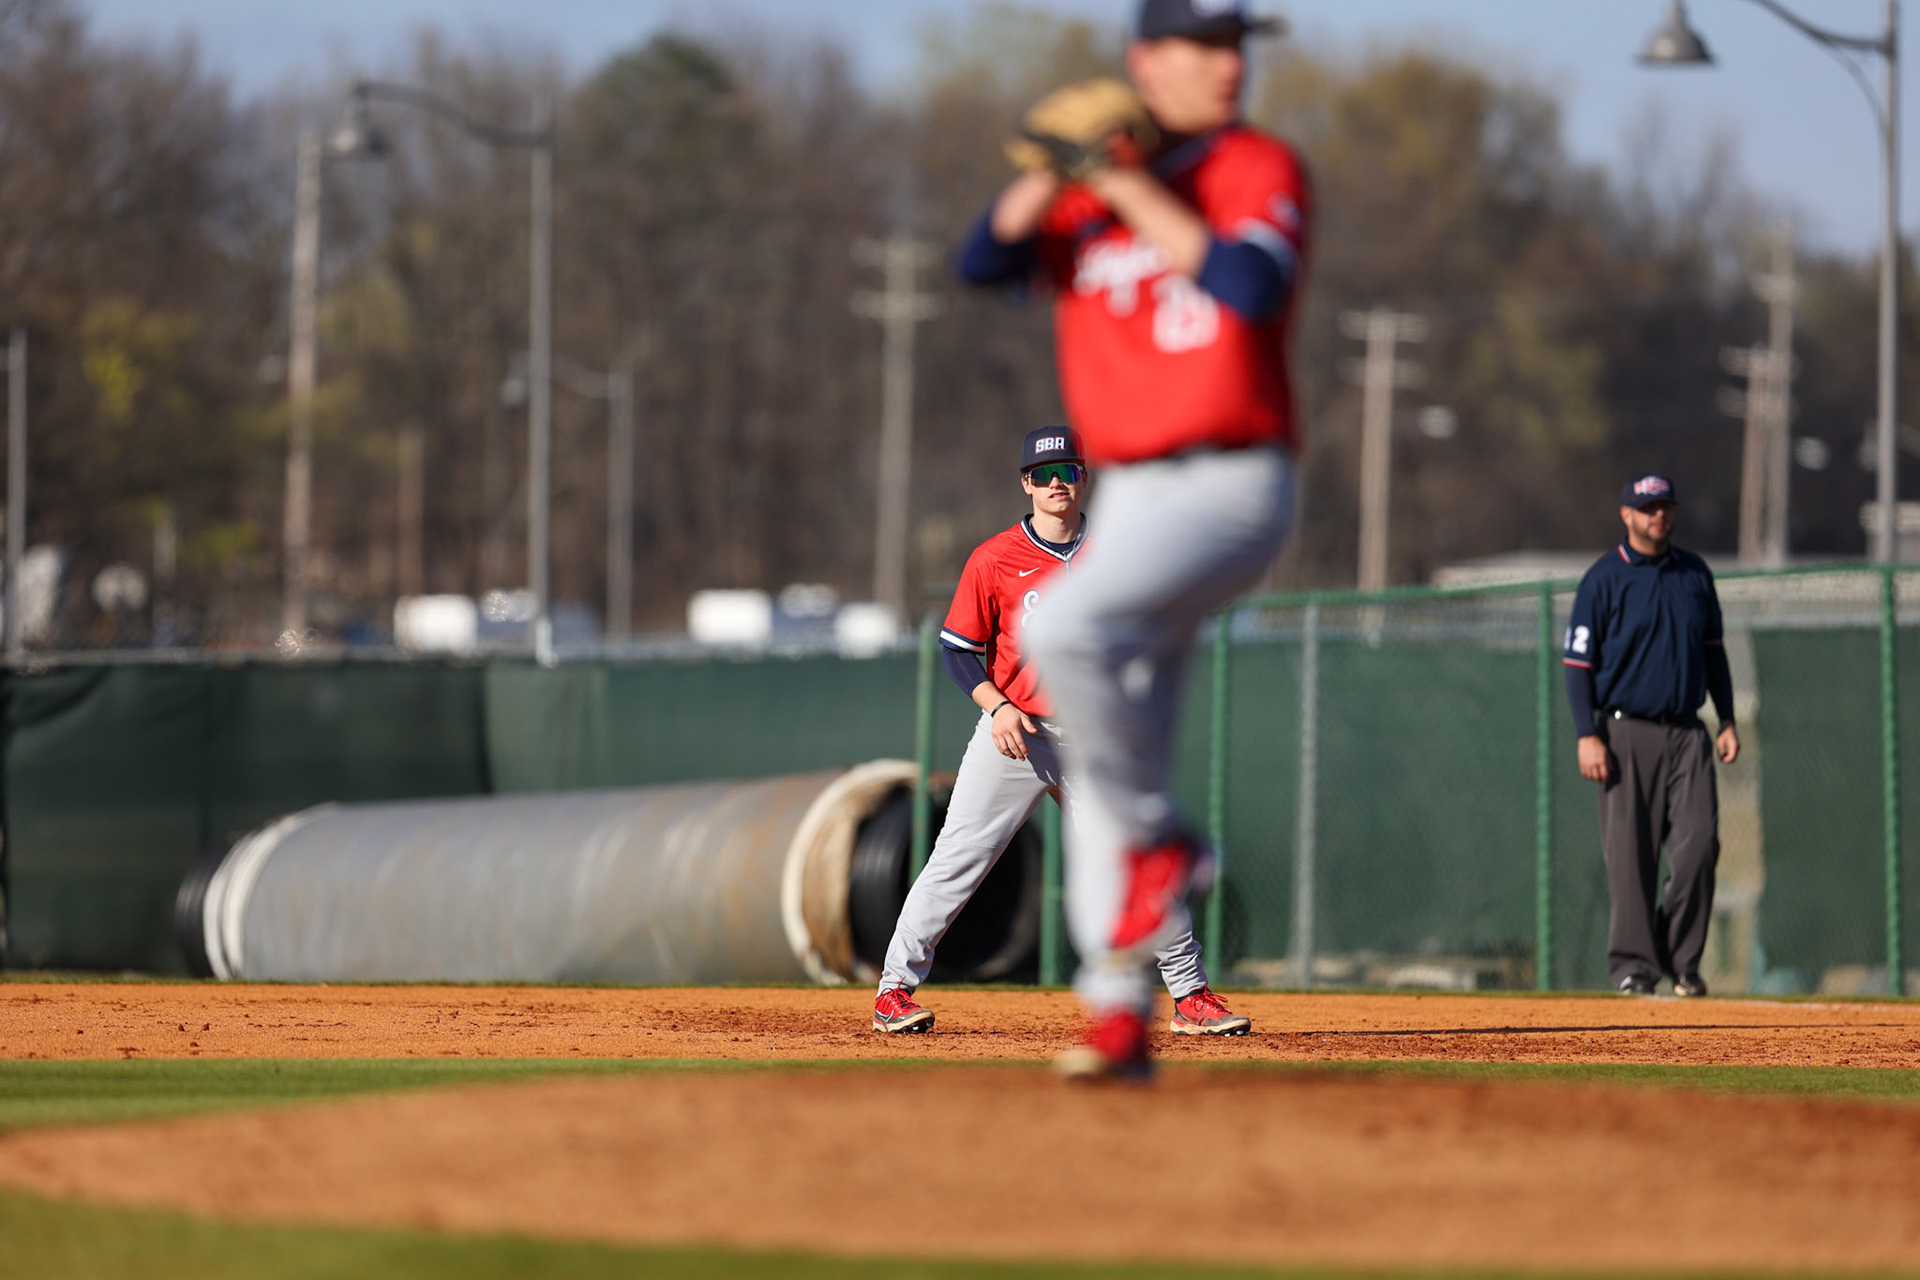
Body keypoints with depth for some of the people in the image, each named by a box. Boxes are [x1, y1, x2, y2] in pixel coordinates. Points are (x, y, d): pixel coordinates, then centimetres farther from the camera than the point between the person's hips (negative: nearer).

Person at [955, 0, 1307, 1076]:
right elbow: (987, 260, 0)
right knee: (1100, 756, 3)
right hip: (1130, 499, 6)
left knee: (1065, 624, -29)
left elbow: (1251, 283, -21)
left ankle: (1158, 845, -11)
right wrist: (1056, 170, -15)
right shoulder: (1089, 191, 13)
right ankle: (1118, 1013, 7)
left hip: (1231, 491, -6)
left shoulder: (1261, 169, -2)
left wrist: (1129, 187, -17)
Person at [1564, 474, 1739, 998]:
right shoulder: (1603, 579, -2)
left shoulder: (1694, 573, 12)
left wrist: (1728, 721, 12)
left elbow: (1713, 650, 19)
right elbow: (1578, 663, -3)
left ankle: (1681, 960, 2)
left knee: (1698, 843, -8)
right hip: (1628, 733, -4)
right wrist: (1588, 736, -12)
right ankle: (1633, 963, 0)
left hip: (1687, 733, 4)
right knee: (1630, 853, -5)